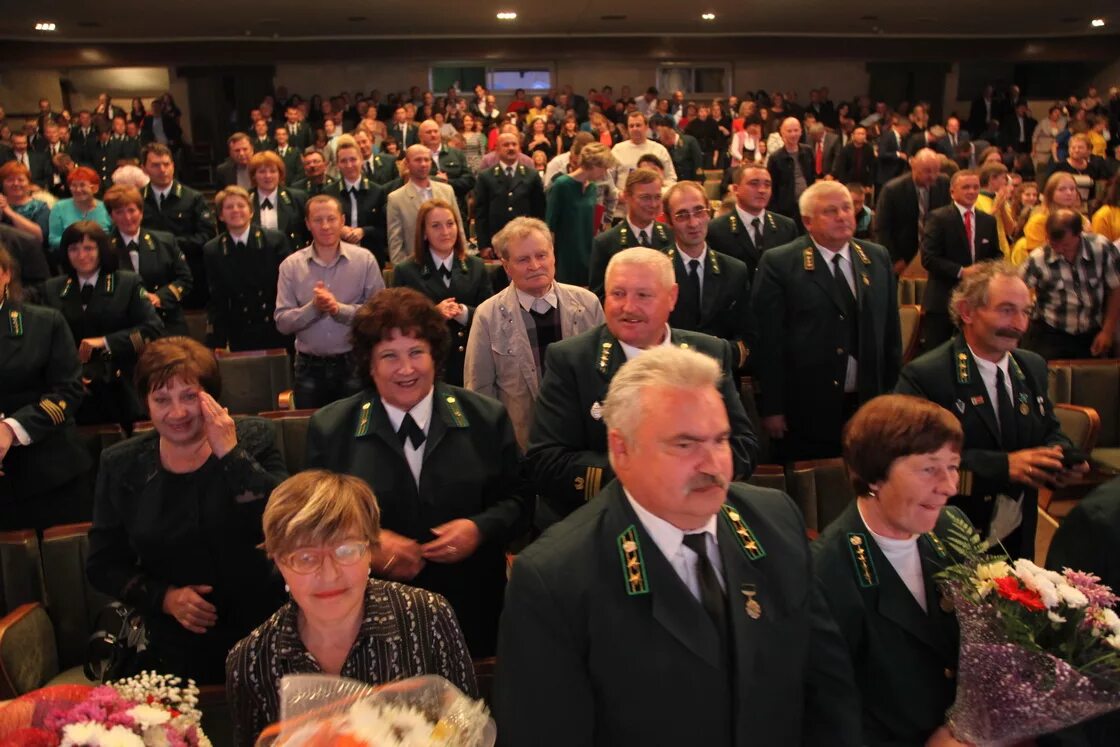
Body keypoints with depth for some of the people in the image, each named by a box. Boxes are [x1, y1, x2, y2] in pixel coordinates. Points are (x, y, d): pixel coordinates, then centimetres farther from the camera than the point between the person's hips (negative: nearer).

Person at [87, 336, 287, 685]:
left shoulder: (252, 438, -1)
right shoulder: (120, 465, 3)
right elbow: (103, 565, 9)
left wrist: (231, 453, -17)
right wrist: (164, 597, -7)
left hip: (263, 629, -1)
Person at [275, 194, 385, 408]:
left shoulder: (364, 259, -3)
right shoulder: (290, 265, 0)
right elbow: (282, 322, -5)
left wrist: (340, 309, -19)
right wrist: (313, 307, -20)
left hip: (354, 363, -1)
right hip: (309, 367, 1)